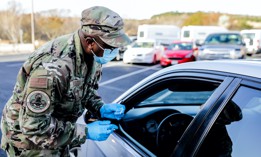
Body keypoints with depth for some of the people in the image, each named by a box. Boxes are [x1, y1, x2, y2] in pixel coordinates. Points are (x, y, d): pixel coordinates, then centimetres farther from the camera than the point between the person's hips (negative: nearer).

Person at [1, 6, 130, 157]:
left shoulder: (90, 54, -12)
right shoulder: (52, 67, -36)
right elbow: (34, 126, -31)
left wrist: (101, 108, -13)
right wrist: (86, 132, -28)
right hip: (29, 138, -7)